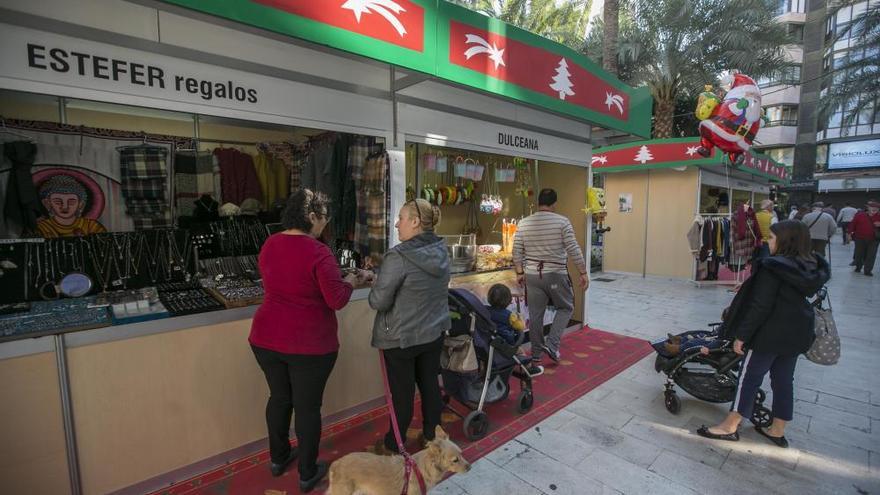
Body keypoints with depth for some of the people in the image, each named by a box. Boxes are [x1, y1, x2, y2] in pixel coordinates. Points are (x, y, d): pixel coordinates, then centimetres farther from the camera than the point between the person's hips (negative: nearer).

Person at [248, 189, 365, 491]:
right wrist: (350, 281, 0)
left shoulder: (269, 245, 3)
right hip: (310, 344, -6)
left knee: (279, 397, 23)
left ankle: (278, 458, 43)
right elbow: (337, 300, -19)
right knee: (308, 406, 10)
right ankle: (308, 474, 29)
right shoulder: (318, 252, -20)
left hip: (266, 338, 7)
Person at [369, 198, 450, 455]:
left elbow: (379, 302, -20)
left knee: (402, 392, 10)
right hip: (434, 332, 6)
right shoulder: (442, 252, -1)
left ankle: (393, 446, 32)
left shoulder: (398, 256, -24)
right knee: (430, 384, 19)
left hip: (401, 337, -6)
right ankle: (431, 436, 38)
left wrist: (376, 284, 2)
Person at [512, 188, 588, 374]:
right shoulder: (562, 221, -7)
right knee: (566, 308, 21)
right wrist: (583, 273, -1)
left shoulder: (524, 223, 2)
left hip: (532, 275, 3)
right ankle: (552, 344, 8)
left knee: (535, 316, 10)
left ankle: (536, 360, 18)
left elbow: (517, 252, 3)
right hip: (556, 274, -3)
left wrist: (520, 273, 13)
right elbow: (573, 250, -9)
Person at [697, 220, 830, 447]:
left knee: (749, 378, 2)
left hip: (770, 334, -7)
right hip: (798, 335, 7)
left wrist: (741, 336, -15)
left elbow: (760, 307, -21)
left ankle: (730, 427, 12)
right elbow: (801, 299, 15)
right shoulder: (810, 268, 5)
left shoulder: (773, 267, -19)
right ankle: (777, 431, 28)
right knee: (784, 381, 16)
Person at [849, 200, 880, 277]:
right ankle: (858, 267, 28)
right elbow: (853, 224, 0)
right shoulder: (859, 215, -3)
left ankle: (868, 270, 5)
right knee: (859, 254, 8)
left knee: (871, 255, -1)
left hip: (873, 240, 1)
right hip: (860, 238, -1)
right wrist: (850, 233, -4)